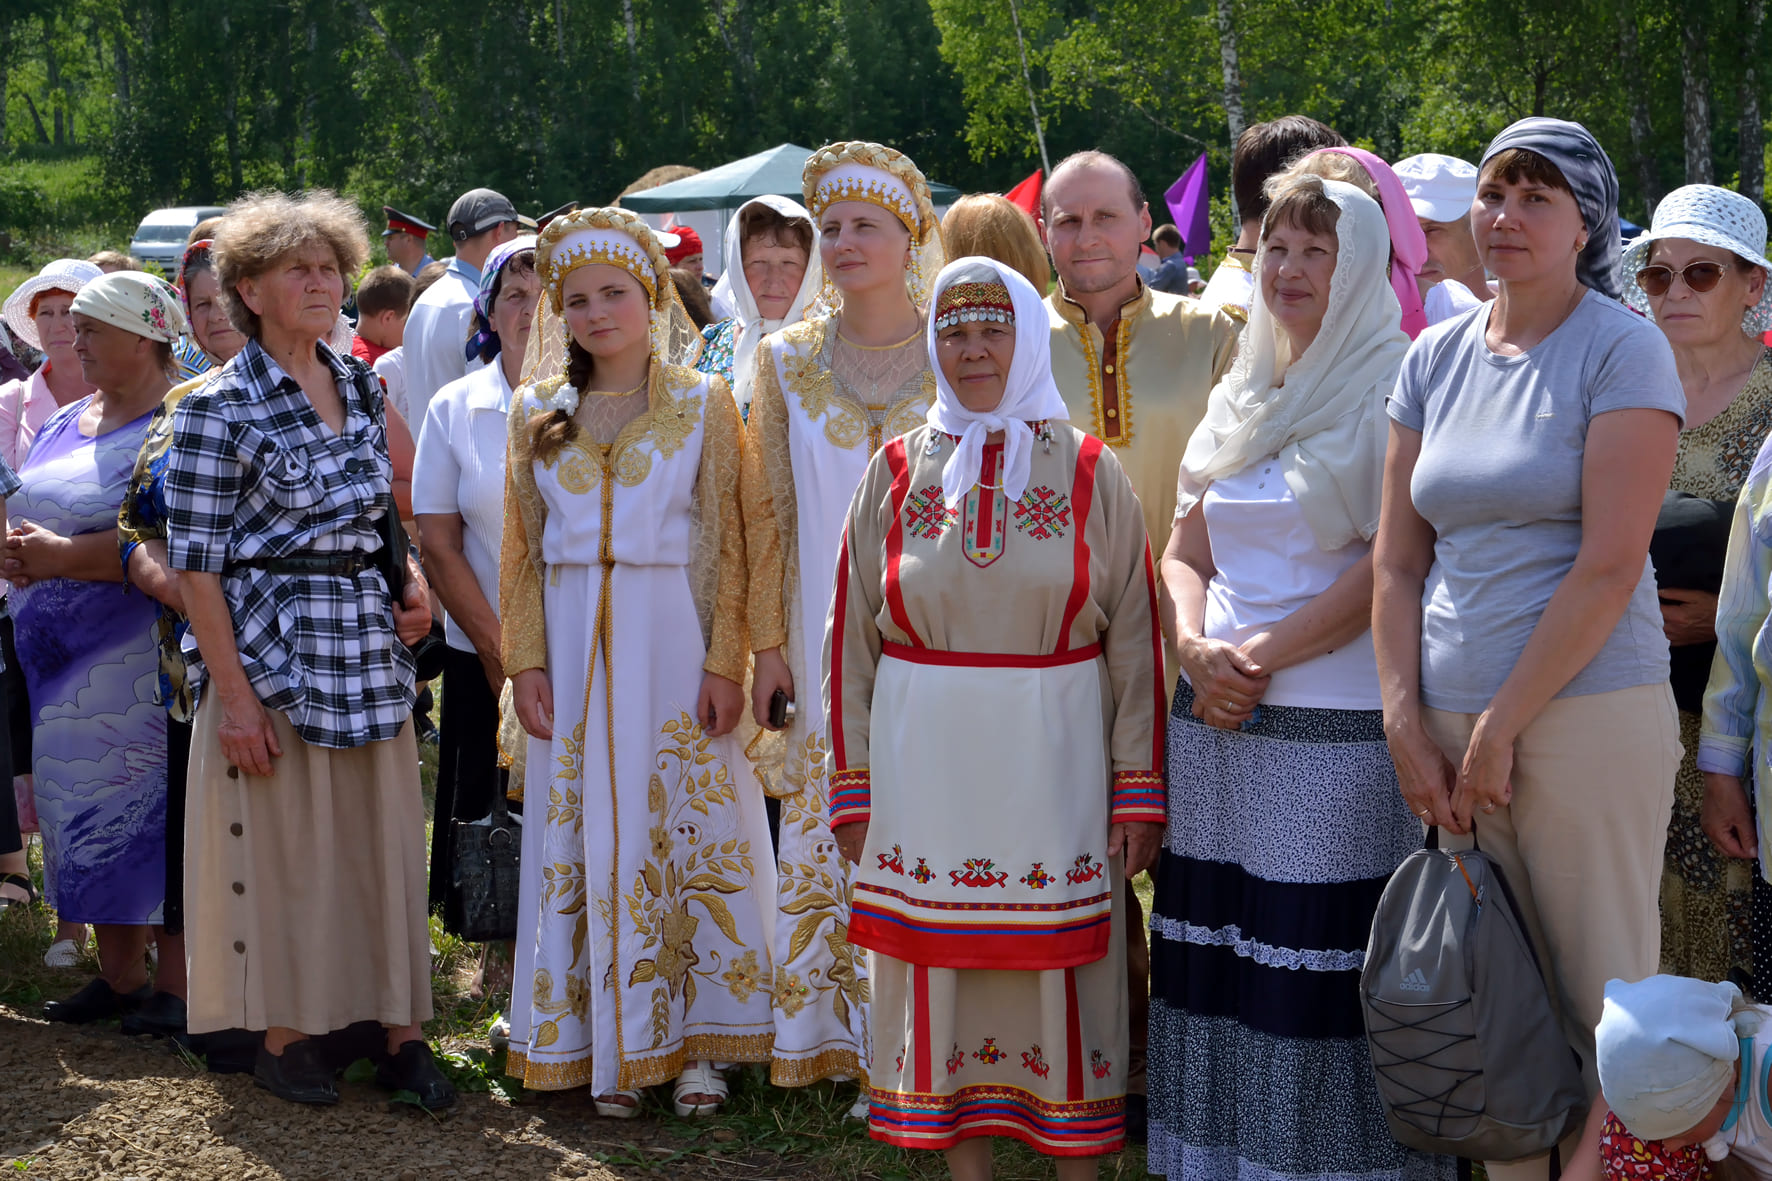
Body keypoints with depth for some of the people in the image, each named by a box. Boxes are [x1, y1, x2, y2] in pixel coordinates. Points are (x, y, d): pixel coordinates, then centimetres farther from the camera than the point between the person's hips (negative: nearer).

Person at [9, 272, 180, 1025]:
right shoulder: (65, 422, 16)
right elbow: (29, 511, 22)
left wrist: (63, 556, -22)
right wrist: (18, 549, -1)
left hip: (134, 656, -8)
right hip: (58, 658, 8)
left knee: (146, 813, -5)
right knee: (87, 809, 11)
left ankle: (182, 985, 4)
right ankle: (118, 977, 22)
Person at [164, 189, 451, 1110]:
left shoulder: (361, 386, 10)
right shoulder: (219, 407, -7)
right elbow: (196, 562, -10)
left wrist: (411, 577, 2)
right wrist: (233, 691, -15)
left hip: (370, 645, 5)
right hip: (271, 649, -5)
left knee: (387, 836, 5)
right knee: (283, 843, 2)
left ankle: (399, 1033, 13)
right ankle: (284, 1037, 17)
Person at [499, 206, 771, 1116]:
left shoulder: (702, 403, 2)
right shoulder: (537, 411, 9)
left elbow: (727, 545, -2)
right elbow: (520, 548, 9)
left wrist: (724, 660, -10)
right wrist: (526, 660, 0)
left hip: (671, 638, -2)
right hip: (572, 642, 3)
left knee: (688, 826, -1)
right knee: (585, 834, 4)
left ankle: (696, 1044, 9)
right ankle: (606, 1048, 13)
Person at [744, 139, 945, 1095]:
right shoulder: (787, 360, 8)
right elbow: (768, 512, 8)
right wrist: (768, 645, 3)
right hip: (828, 637, 2)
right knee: (831, 833, 3)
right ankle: (840, 1039, 15)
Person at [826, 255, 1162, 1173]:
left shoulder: (1090, 473, 2)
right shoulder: (896, 474, 6)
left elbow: (1133, 636, 0)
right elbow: (851, 638, 7)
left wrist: (1138, 788, -4)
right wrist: (853, 787, 2)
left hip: (1053, 759, -1)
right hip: (926, 761, 2)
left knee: (1061, 965, 3)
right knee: (942, 969, 6)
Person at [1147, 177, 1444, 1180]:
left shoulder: (1392, 391, -4)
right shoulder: (1244, 398, 16)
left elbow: (1386, 568, -13)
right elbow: (1187, 552, 15)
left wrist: (1259, 658, -13)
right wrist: (1200, 647, -5)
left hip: (1335, 726, -6)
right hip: (1216, 721, 6)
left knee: (1319, 967, -4)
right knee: (1219, 969, 9)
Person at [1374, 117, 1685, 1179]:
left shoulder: (1623, 349, -5)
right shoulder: (1436, 357, 10)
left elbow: (1611, 566, -12)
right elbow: (1398, 557, 10)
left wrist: (1500, 728, -13)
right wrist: (1407, 725, 0)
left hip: (1586, 714, -5)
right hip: (1451, 721, 5)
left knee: (1599, 997, 1)